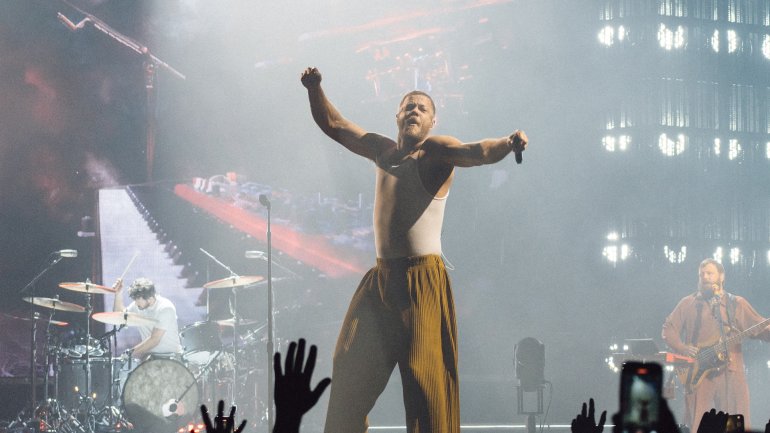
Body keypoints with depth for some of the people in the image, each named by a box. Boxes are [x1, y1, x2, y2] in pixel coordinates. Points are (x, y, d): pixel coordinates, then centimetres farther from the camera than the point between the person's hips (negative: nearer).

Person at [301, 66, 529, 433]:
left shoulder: (436, 151, -5)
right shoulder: (382, 151, 15)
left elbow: (474, 153, -23)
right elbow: (333, 125, 22)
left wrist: (506, 144, -43)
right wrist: (315, 89, 7)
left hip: (422, 279, -7)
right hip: (380, 278, 7)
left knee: (425, 372, -12)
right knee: (351, 369, 9)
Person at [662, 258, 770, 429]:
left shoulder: (736, 304, 13)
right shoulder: (688, 304, 13)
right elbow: (669, 329, 10)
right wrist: (682, 348, -6)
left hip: (730, 373, 0)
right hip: (698, 375, 0)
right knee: (697, 425, -6)